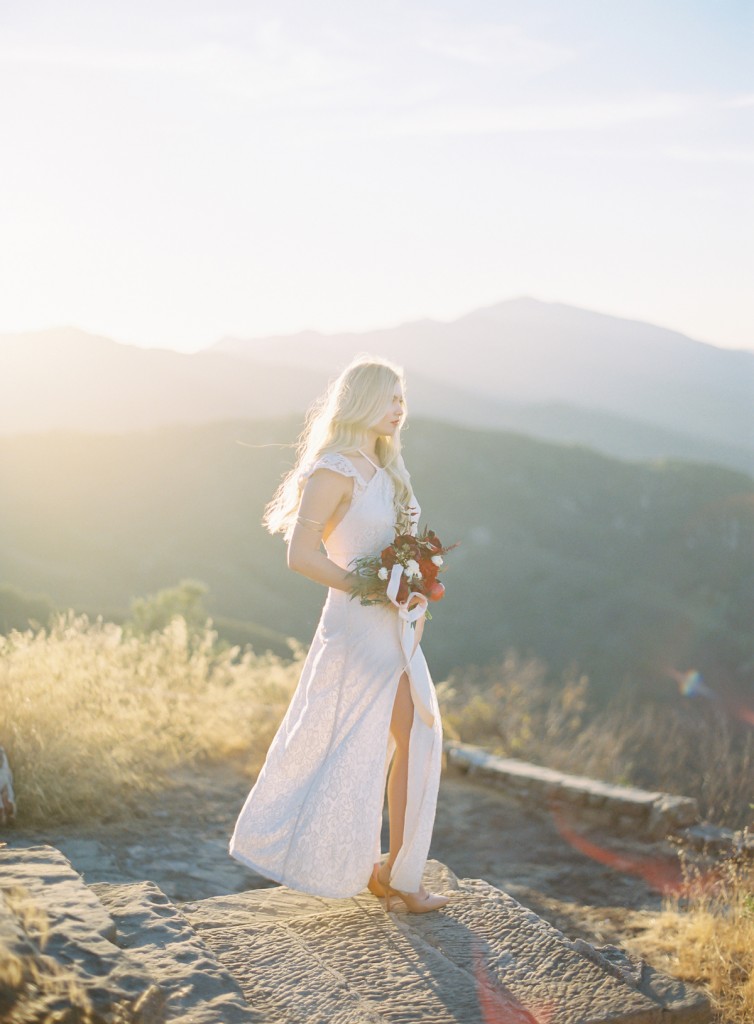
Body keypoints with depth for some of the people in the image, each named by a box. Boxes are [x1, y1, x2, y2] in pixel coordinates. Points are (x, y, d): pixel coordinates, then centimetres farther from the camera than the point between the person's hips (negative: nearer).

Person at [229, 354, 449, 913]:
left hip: (397, 630, 9)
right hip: (357, 628, -9)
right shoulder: (334, 469, -13)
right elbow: (302, 554, -19)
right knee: (346, 751, -1)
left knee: (416, 741, 10)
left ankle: (394, 872, 20)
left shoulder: (385, 470, 13)